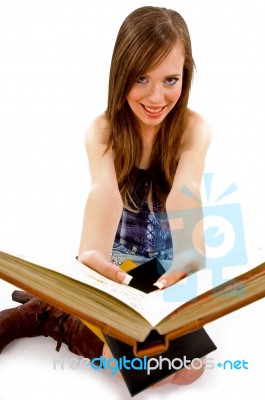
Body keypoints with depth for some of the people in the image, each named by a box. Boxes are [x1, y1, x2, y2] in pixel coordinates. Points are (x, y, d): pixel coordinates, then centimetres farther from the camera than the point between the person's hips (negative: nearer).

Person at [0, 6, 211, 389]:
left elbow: (184, 195, -30)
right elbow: (104, 193, -31)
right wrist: (92, 256, -52)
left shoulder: (194, 129, -14)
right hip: (118, 258, -1)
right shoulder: (102, 131, -13)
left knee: (187, 367, -18)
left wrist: (192, 256, -52)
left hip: (173, 261, 2)